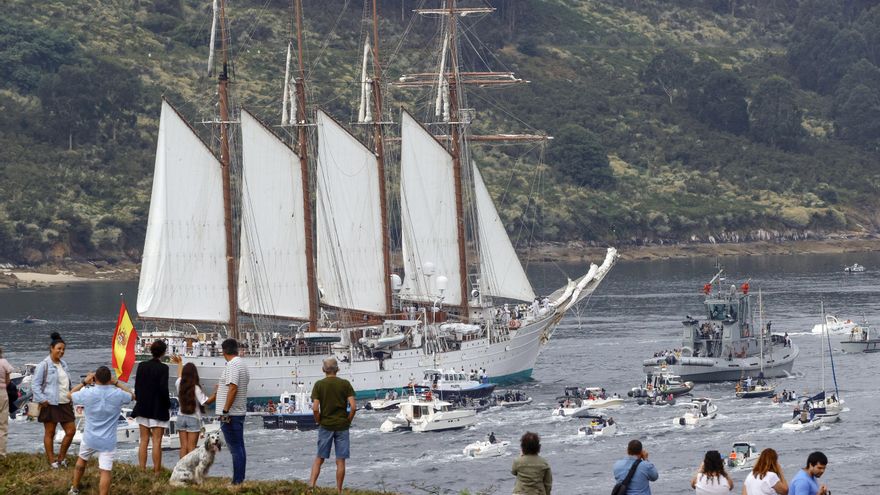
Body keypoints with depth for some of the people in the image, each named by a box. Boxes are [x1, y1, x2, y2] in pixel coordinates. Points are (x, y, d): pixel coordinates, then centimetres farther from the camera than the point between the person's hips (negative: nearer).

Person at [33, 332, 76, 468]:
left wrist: (71, 396, 17)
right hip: (50, 404, -7)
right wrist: (42, 400, -18)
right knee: (50, 433, 2)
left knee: (71, 430, 5)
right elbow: (35, 385, -10)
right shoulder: (44, 365, -9)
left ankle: (61, 458, 18)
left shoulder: (64, 364, 14)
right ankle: (52, 461, 8)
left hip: (65, 403, 7)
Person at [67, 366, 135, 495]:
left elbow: (70, 395, 8)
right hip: (108, 441, -2)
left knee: (81, 460, 27)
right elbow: (132, 395, 11)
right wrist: (117, 383, 12)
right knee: (105, 472, -5)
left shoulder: (87, 394, -12)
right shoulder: (118, 395, -12)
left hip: (89, 439, 2)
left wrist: (84, 382, 14)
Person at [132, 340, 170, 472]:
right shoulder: (163, 368, -13)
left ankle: (142, 470, 10)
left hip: (143, 407, 5)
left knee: (144, 440, 10)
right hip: (158, 409, -5)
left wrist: (140, 402, 15)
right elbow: (163, 389, -16)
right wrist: (168, 405, -3)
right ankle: (157, 470, 1)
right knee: (157, 441, -1)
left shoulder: (142, 366, 2)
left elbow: (137, 387, 5)